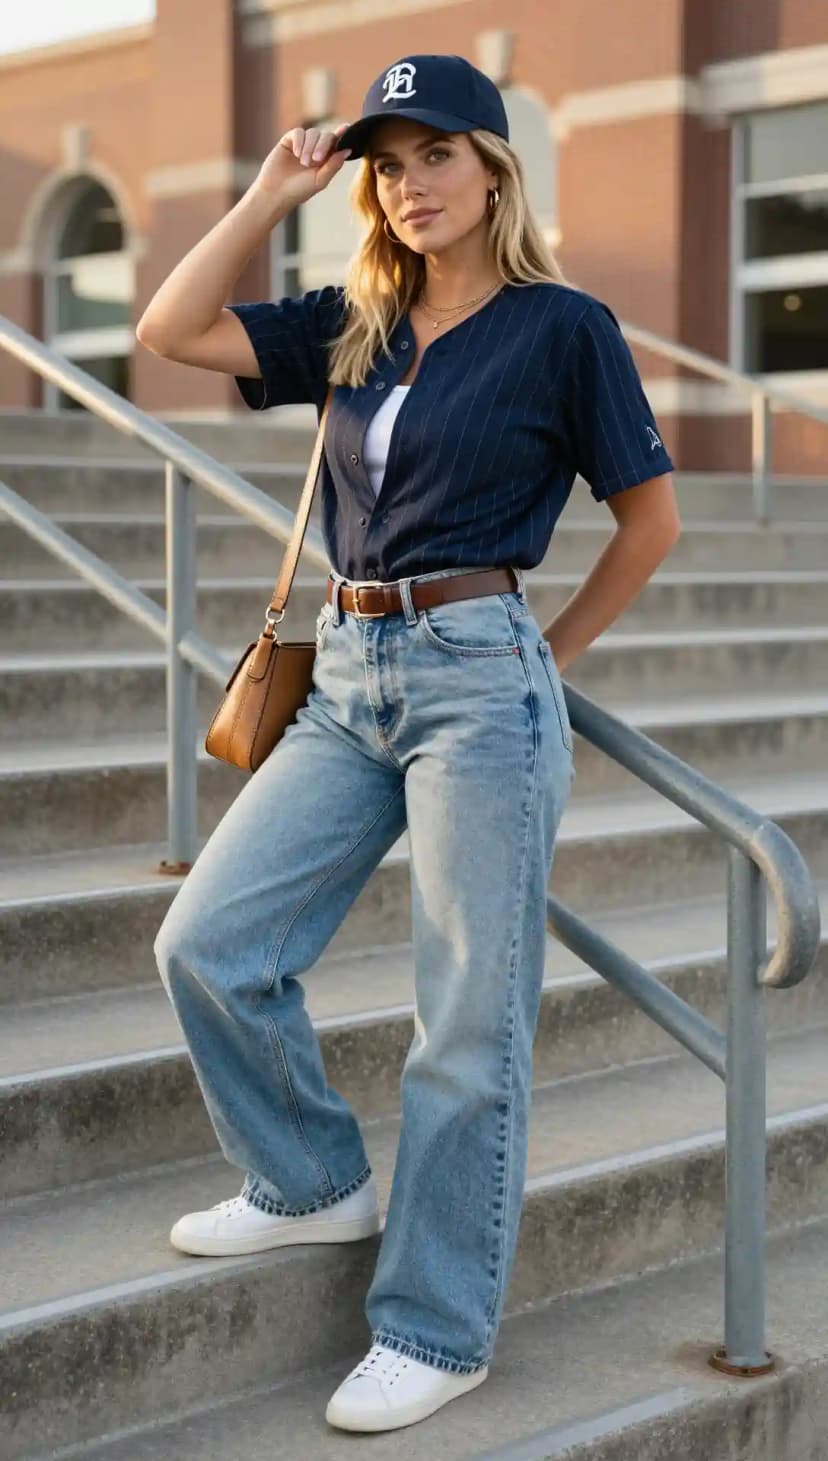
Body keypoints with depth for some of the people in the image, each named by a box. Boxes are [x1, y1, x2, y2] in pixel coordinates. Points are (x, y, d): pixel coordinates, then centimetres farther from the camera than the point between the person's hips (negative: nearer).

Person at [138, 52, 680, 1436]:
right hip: (347, 675, 6)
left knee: (469, 1024, -1)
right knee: (206, 944, 3)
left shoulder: (562, 325, -2)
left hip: (478, 682, -6)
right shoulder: (349, 325, 12)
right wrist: (273, 193, 5)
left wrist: (548, 653, 4)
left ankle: (438, 1330, 11)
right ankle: (317, 1184, 25)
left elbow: (650, 516, 3)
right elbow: (172, 328, 7)